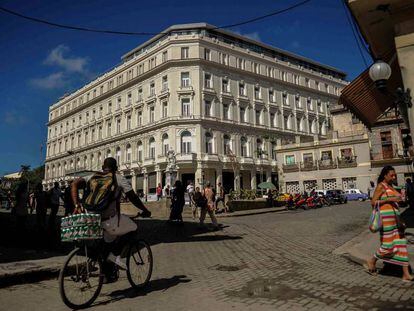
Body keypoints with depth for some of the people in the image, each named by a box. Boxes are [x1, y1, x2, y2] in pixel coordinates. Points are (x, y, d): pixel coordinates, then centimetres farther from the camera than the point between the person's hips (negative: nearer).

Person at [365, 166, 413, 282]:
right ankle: (371, 262, 17)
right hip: (386, 216, -8)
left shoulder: (390, 186, 17)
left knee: (401, 244, 5)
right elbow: (373, 202, -13)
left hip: (395, 216, 8)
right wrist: (389, 199, -19)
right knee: (388, 244, -5)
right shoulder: (381, 186, -7)